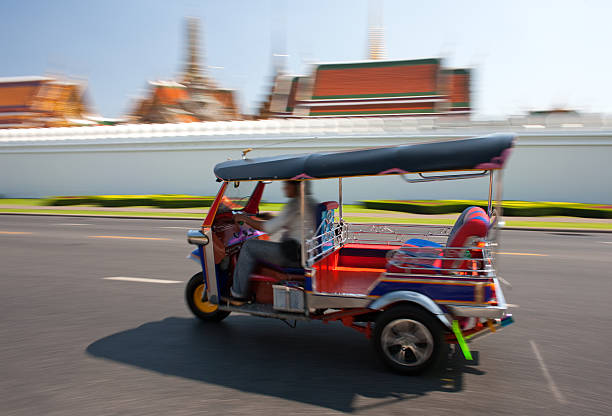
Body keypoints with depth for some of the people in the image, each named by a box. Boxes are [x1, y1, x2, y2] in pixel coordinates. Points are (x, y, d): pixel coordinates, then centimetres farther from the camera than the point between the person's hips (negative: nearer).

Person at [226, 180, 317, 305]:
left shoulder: (297, 203, -15)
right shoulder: (310, 201, 15)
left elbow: (270, 228, -16)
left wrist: (245, 218, -4)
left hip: (295, 254, -10)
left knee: (249, 246, -3)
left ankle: (237, 295, 3)